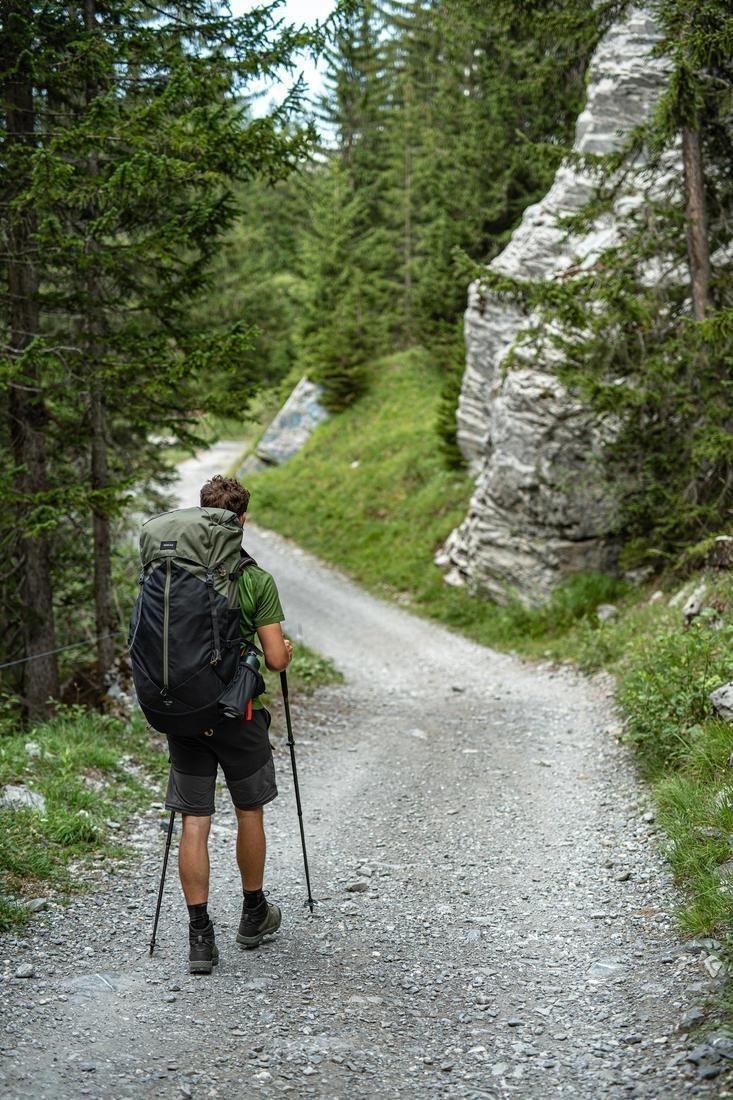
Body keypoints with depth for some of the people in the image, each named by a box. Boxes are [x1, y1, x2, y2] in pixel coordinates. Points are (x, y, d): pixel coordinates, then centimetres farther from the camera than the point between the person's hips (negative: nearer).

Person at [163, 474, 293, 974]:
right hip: (237, 712, -2)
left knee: (194, 822, 4)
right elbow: (275, 658, -11)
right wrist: (288, 651, 12)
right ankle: (254, 914, 31)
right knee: (249, 812, 16)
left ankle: (200, 935, 2)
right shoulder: (257, 580, -9)